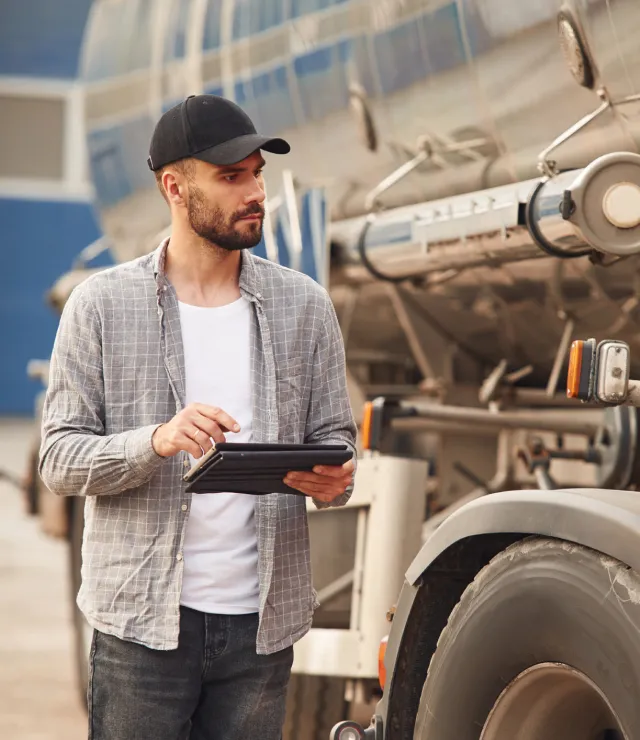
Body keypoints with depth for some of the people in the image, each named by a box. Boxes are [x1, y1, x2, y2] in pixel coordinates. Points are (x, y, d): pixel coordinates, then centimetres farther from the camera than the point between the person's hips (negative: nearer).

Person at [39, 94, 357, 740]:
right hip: (142, 619, -2)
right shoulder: (103, 305, -1)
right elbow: (59, 458, -4)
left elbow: (334, 435, 11)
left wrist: (333, 478, -13)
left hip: (262, 619, 3)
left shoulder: (304, 306, 7)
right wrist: (156, 442, -22)